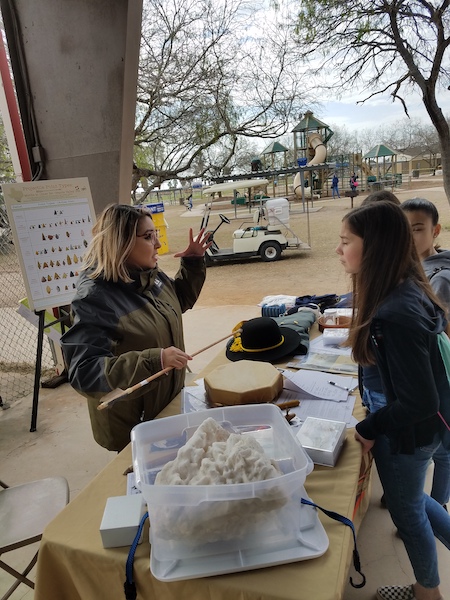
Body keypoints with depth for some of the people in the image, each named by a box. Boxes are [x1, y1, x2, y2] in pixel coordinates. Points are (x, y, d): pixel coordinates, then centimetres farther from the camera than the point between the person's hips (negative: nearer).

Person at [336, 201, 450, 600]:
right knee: (412, 500, 30)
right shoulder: (409, 289, -6)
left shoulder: (396, 314, -34)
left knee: (406, 511, 20)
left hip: (407, 432, -8)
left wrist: (369, 428, -16)